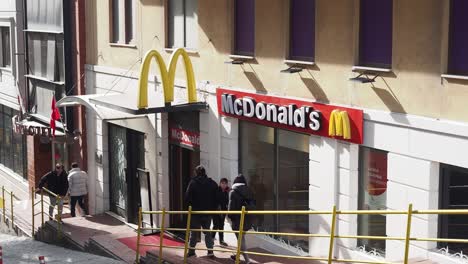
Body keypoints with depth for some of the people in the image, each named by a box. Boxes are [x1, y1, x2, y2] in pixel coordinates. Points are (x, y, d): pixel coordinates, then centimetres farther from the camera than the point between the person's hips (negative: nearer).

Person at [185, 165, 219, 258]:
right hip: (208, 212, 3)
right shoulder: (212, 183, 0)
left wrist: (191, 206, 5)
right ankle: (210, 251, 6)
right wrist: (213, 209, 9)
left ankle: (191, 251, 10)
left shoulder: (193, 183, -10)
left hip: (195, 212, -2)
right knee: (207, 231, 13)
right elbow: (216, 198, 1)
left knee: (193, 232, 9)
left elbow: (187, 197, -12)